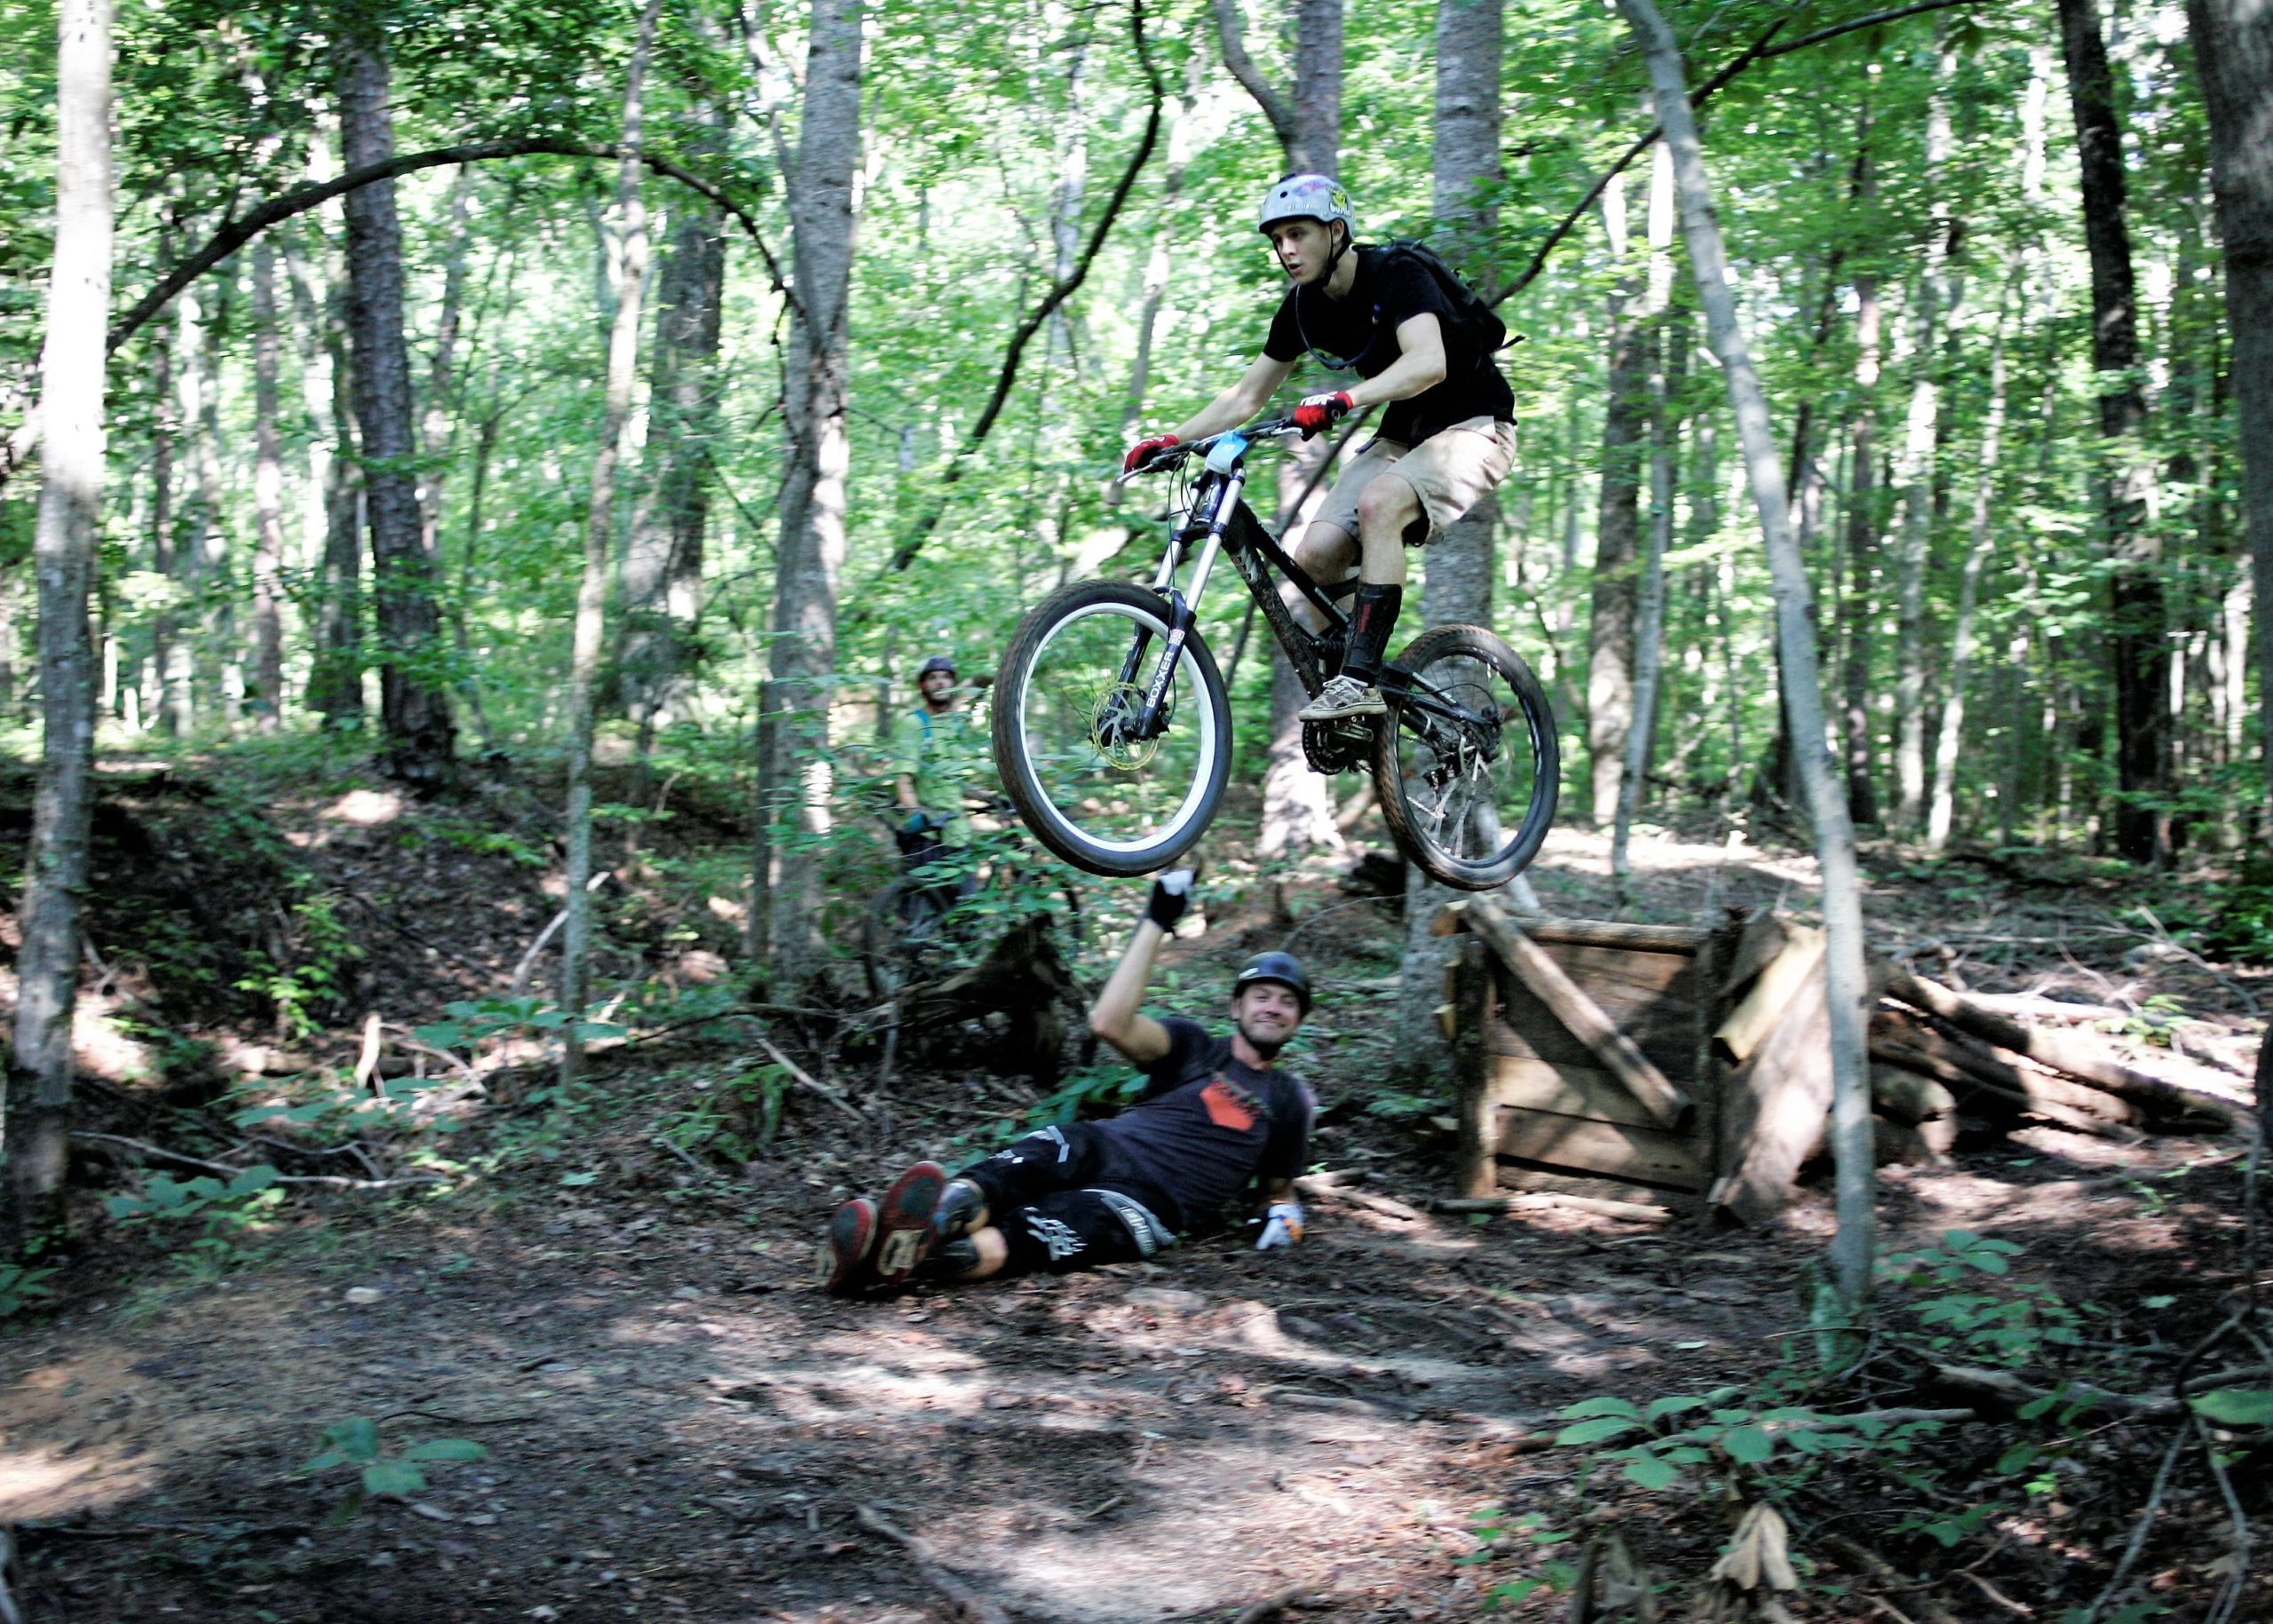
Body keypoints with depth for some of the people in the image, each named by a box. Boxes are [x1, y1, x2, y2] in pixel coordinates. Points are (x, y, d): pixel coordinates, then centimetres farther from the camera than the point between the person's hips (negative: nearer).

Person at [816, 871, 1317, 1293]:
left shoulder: (1288, 1099, 23)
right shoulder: (1195, 1047, 16)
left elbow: (1278, 1182, 38)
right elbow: (1111, 1022, -4)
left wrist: (1283, 1210, 12)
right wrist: (1157, 921, -5)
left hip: (1144, 1207, -2)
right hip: (1100, 1149, 2)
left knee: (1007, 1244, -34)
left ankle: (882, 1256, -63)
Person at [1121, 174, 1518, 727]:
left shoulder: (1396, 272, -20)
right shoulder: (1303, 307, 0)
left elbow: (1428, 362, -37)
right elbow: (1246, 397, 6)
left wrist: (1342, 400, -50)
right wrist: (1168, 440, -5)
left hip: (1473, 426, -7)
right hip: (1402, 435, 7)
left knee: (1378, 503, -35)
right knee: (1314, 556, -14)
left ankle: (1360, 680, -33)